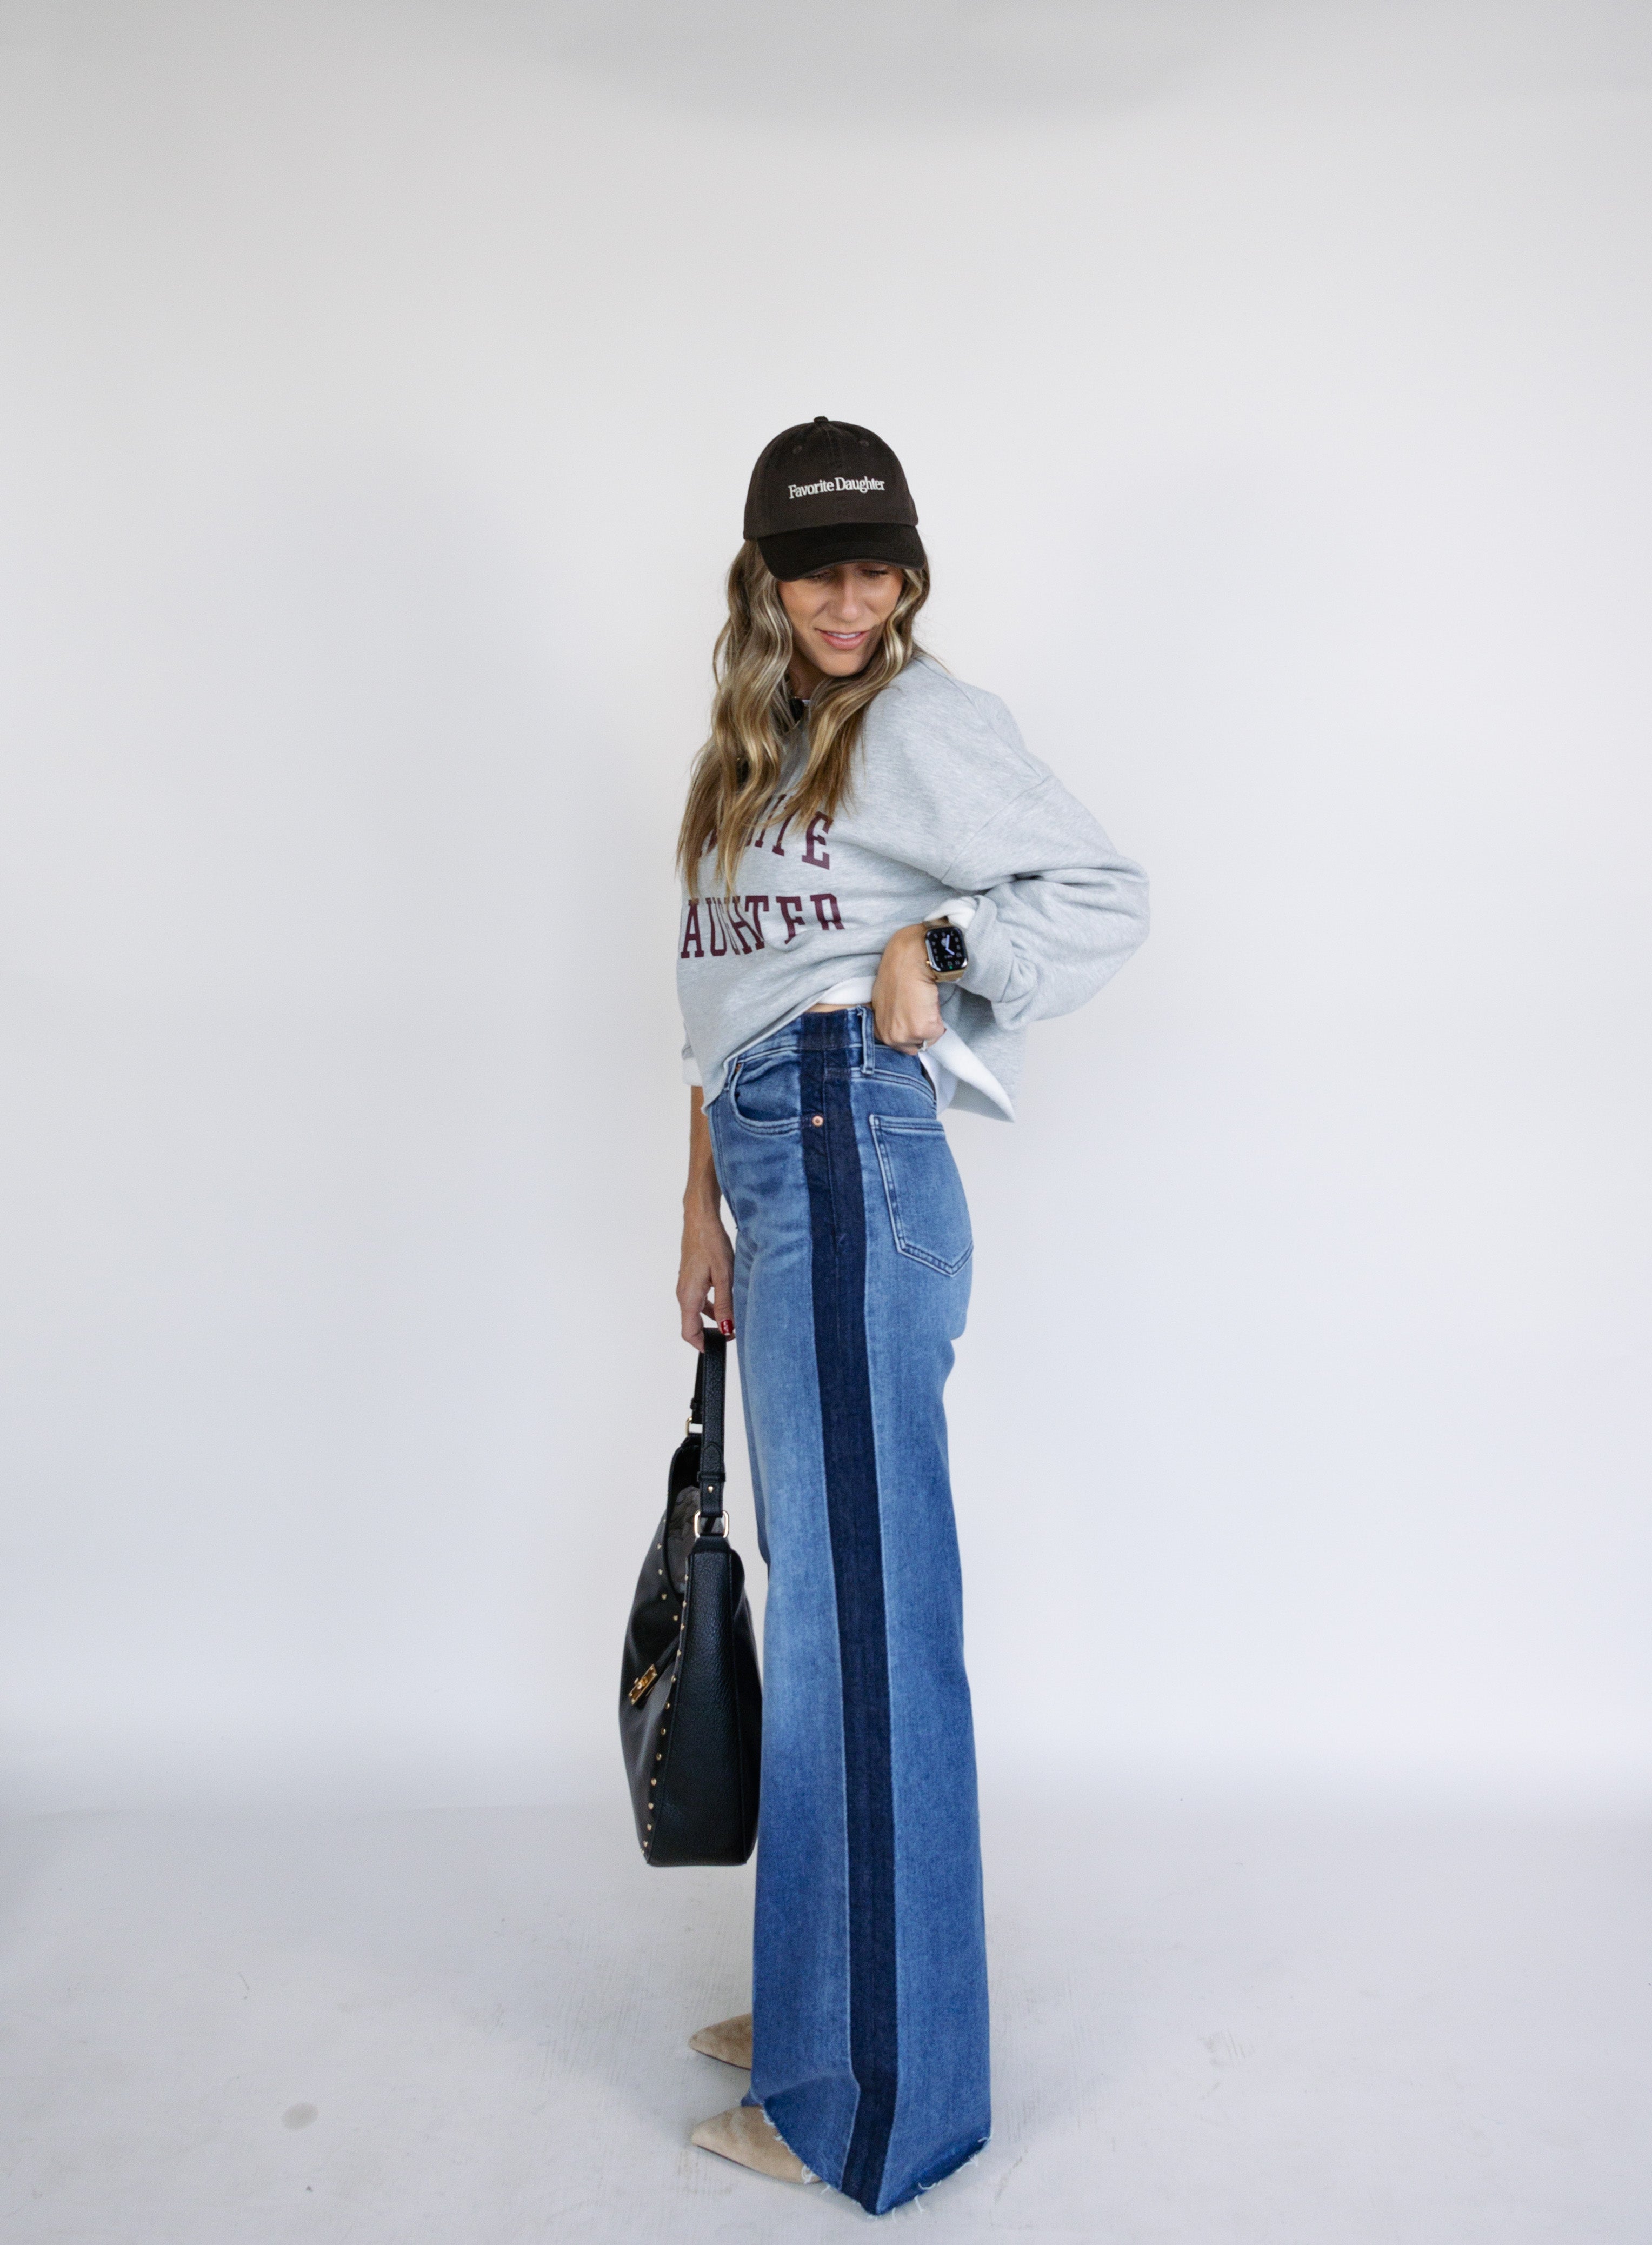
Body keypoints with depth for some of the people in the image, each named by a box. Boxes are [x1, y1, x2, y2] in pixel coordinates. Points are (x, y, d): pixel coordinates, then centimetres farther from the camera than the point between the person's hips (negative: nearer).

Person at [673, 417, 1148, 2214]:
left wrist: (934, 948, -11)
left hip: (849, 1158, -8)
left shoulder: (924, 721, 0)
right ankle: (825, 1997, 28)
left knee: (856, 1609, -4)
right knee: (822, 1594, 13)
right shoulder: (754, 751, 23)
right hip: (781, 1183, 8)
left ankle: (868, 2102, 10)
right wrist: (707, 1215, 17)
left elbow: (1109, 897, -3)